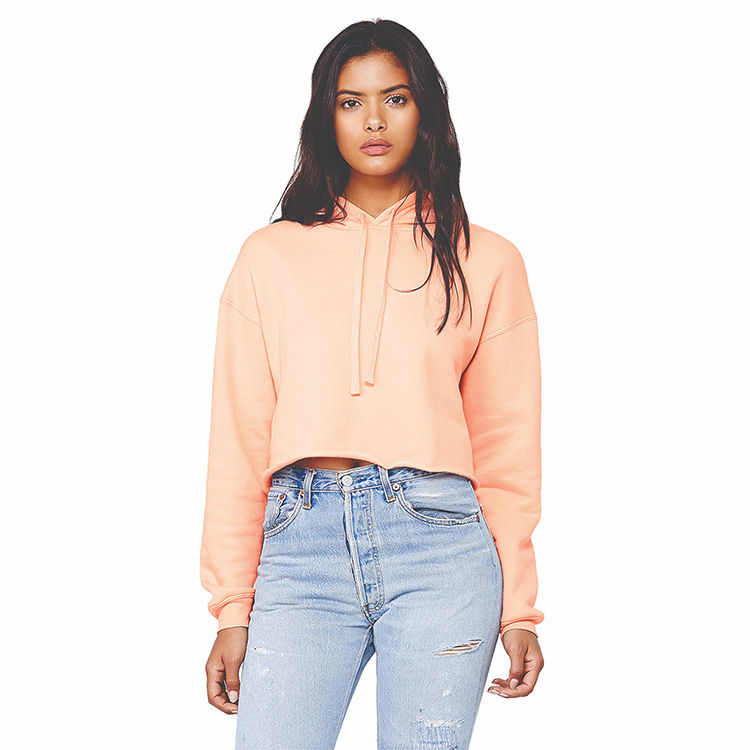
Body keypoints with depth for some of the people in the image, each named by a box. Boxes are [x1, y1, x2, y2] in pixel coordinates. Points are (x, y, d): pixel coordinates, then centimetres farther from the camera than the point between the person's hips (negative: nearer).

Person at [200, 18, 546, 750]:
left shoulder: (485, 261, 11)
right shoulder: (269, 257, 13)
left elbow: (507, 444, 9)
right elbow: (239, 441, 10)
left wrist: (518, 607, 4)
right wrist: (231, 611, 5)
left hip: (437, 544, 0)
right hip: (302, 544, 1)